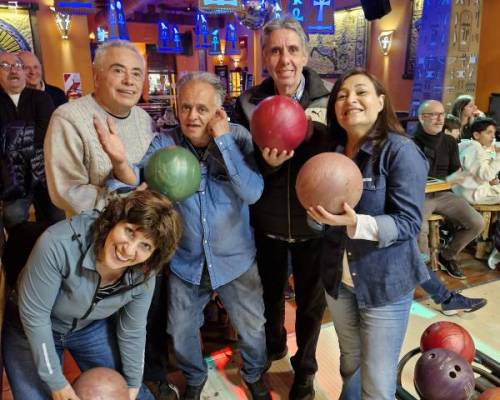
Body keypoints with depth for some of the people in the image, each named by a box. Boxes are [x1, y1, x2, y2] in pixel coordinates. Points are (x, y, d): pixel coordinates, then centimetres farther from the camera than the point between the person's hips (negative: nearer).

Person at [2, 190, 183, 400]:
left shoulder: (143, 275, -24)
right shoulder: (59, 244, -38)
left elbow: (132, 332, -7)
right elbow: (34, 315, -27)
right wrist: (56, 382, -19)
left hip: (93, 328, 3)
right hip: (33, 331, -2)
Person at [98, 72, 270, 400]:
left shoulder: (238, 137, -14)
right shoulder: (165, 143, -9)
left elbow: (252, 193, -25)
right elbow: (138, 183, -21)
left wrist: (223, 138, -27)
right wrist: (120, 162, -42)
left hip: (235, 260, -1)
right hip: (185, 262, 2)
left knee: (252, 329, 18)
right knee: (182, 332, 21)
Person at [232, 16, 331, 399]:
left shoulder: (330, 98, -11)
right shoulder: (249, 102, -8)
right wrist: (266, 163, -27)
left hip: (314, 223, -1)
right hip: (266, 222, 2)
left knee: (311, 302, 17)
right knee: (270, 292, 25)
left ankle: (305, 368, 44)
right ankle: (274, 344, 56)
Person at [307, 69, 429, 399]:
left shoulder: (401, 151, -16)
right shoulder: (333, 150, 2)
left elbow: (409, 223, -20)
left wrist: (355, 223, -34)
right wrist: (321, 212, -11)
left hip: (385, 282, -5)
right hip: (338, 277, 5)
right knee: (350, 361, 25)